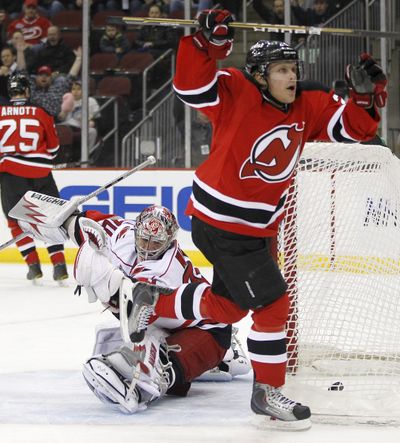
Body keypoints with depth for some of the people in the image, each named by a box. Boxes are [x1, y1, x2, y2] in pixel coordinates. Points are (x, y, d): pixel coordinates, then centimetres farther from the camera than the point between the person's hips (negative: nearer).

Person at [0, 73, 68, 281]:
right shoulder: (41, 114, 2)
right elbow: (53, 147, 12)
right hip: (40, 172, 1)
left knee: (17, 219, 11)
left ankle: (33, 265, 4)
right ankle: (59, 264, 2)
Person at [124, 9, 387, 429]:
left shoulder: (308, 106, -1)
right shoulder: (237, 94, -19)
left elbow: (354, 126, 1)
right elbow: (192, 86, -30)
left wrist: (366, 93, -16)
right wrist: (207, 43, -43)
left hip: (256, 227, 8)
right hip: (220, 224, -8)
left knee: (227, 304, 22)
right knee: (271, 303, -8)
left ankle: (152, 299, 44)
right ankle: (267, 393, 6)